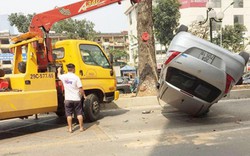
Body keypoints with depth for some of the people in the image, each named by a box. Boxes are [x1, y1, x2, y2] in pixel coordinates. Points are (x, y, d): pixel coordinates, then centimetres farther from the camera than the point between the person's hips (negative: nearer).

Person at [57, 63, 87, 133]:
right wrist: (84, 95, 2)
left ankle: (70, 128, 12)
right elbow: (80, 88, -12)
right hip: (76, 99, -2)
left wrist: (59, 70, 45)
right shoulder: (76, 77, -11)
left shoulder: (64, 77, -1)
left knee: (69, 114, 9)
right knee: (79, 113, 9)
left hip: (68, 99, 2)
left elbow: (58, 75, 24)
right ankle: (81, 127, 15)